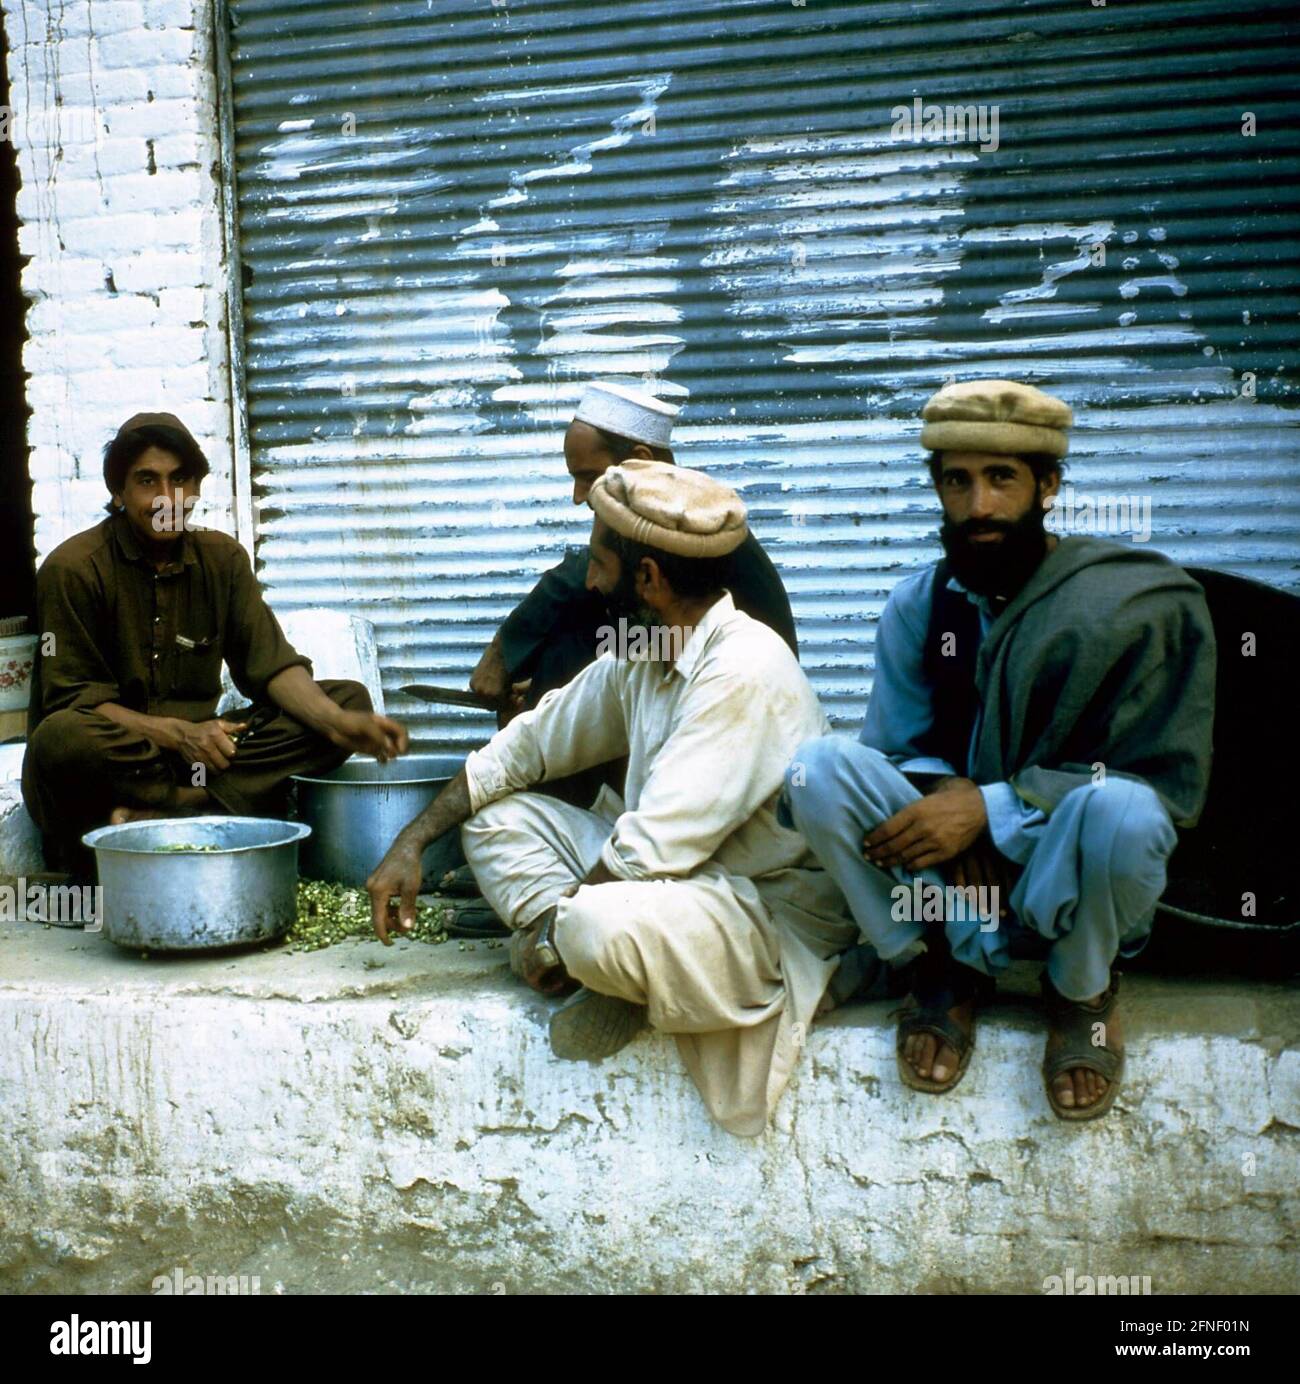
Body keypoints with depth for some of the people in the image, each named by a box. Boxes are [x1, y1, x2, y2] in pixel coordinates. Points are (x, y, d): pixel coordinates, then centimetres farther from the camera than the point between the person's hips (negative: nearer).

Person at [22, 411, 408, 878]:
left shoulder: (223, 558, 6)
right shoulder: (72, 568, -8)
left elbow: (270, 664, -2)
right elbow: (71, 699, -12)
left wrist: (339, 723, -22)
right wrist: (176, 733, -27)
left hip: (195, 748, 5)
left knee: (349, 698, -12)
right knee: (61, 738, -40)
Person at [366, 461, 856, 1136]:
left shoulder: (742, 672, -24)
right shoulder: (640, 654, 4)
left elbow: (650, 850, -26)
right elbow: (526, 745, 14)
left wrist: (557, 921, -12)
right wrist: (410, 844, 10)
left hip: (775, 918, -9)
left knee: (602, 928, -38)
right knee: (496, 816, 7)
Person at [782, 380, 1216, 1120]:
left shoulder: (1146, 601, -13)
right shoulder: (920, 604, -1)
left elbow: (1165, 784, -14)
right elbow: (901, 752, 5)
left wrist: (990, 808, -24)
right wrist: (943, 806, -20)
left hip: (1070, 881, -2)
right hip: (962, 872, 3)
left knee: (1115, 809, -37)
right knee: (819, 768, -22)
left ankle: (1084, 991, -3)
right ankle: (946, 971, -2)